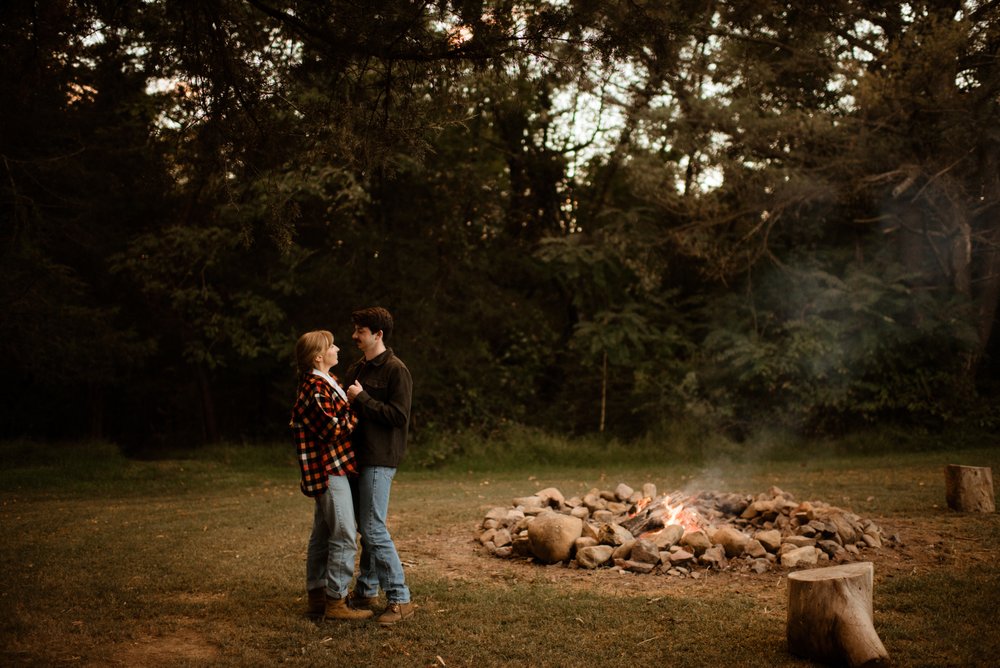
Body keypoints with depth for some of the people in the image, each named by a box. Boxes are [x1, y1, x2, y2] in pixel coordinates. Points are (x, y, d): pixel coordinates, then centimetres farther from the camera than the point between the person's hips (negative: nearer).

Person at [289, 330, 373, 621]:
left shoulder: (326, 382, 15)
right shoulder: (315, 389, -18)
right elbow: (334, 429, -21)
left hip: (330, 469, 11)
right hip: (329, 468, -11)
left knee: (322, 535, 15)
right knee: (345, 537, -7)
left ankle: (317, 597, 22)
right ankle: (336, 602, -2)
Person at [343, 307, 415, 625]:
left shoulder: (396, 371, -11)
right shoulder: (356, 369, 15)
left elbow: (399, 416, -19)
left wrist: (362, 398, -17)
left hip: (380, 458, -9)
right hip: (359, 455, 9)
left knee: (374, 529, -10)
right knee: (366, 527, 16)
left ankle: (400, 599, -4)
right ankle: (366, 590, 27)